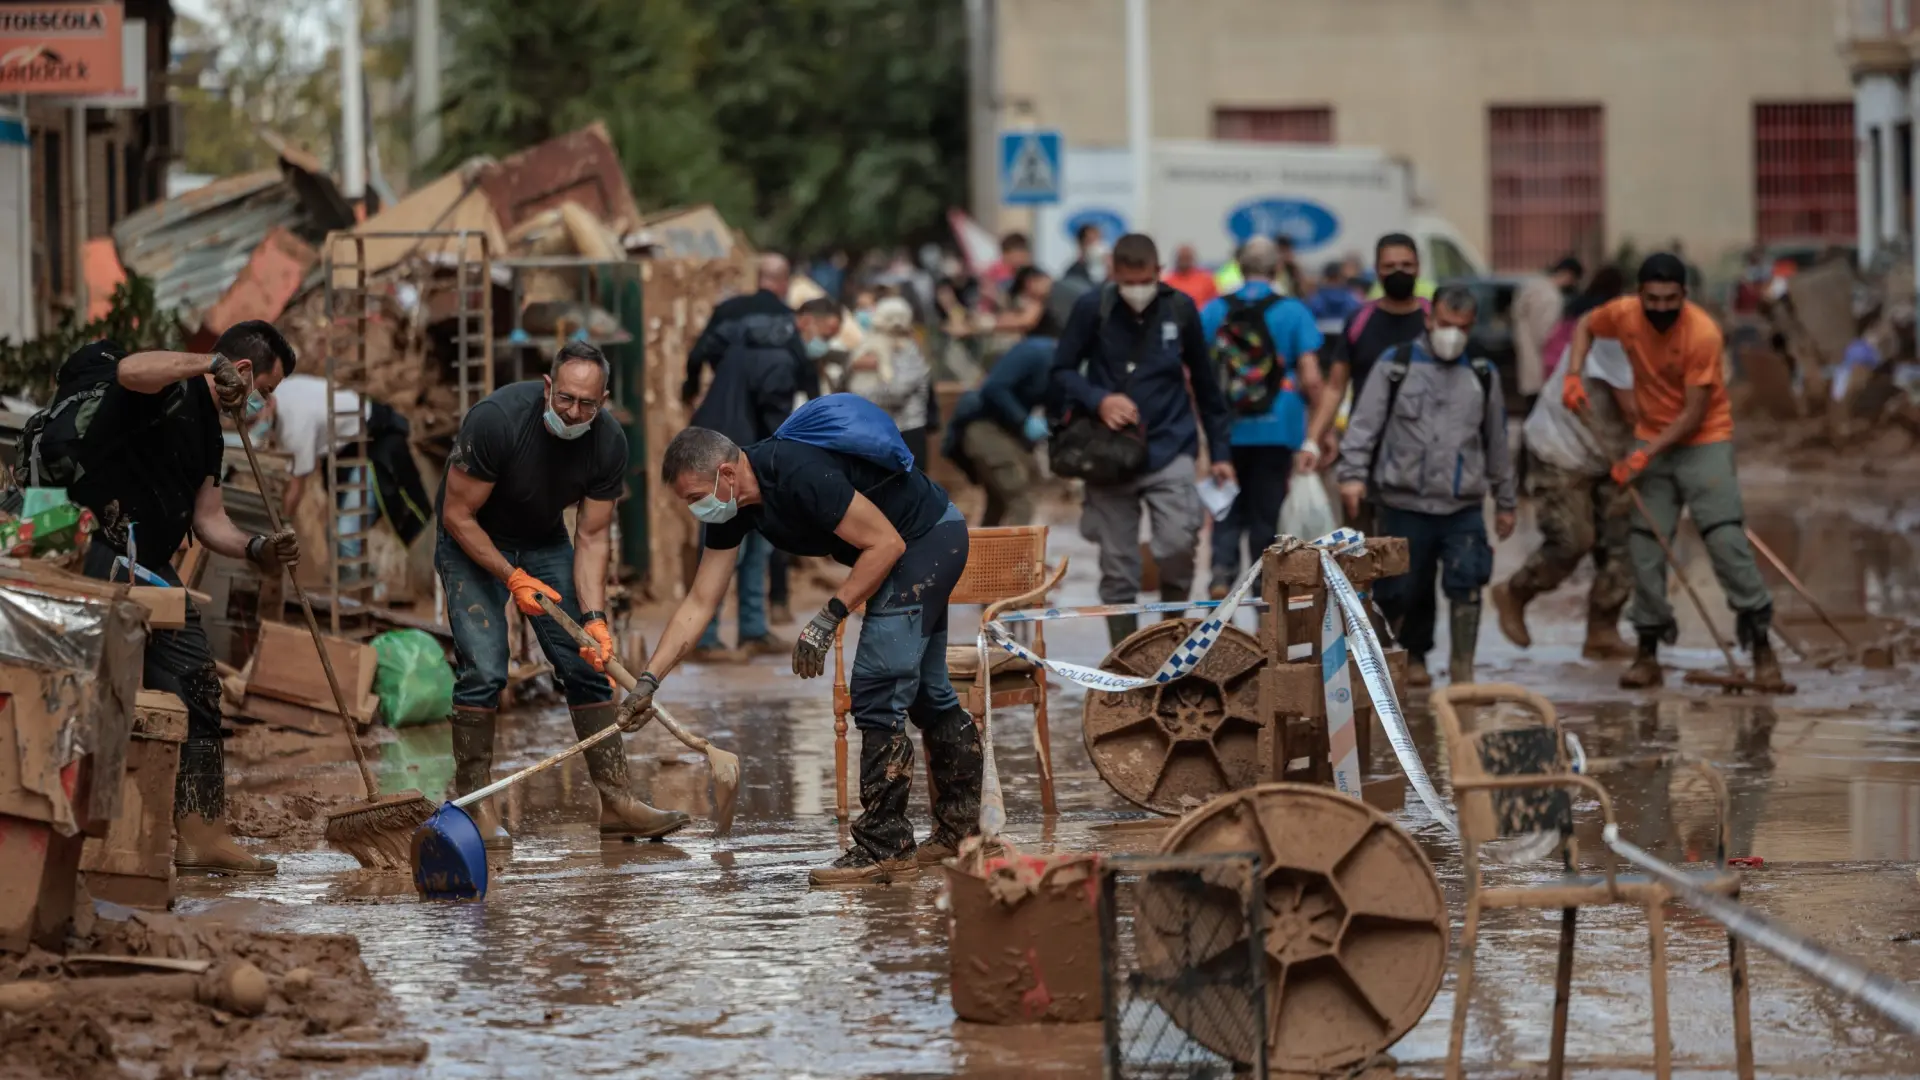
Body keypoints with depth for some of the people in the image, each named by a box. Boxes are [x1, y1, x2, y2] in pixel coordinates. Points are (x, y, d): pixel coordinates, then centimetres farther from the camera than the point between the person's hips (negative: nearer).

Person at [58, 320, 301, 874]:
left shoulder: (208, 433, 20)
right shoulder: (173, 388, -9)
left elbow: (208, 520, 18)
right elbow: (130, 371, -33)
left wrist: (255, 550, -1)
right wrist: (212, 366, -34)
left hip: (154, 570, 10)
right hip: (107, 554, -10)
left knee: (196, 690, 10)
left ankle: (202, 838, 15)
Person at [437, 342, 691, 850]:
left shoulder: (608, 442, -18)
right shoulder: (496, 419, -31)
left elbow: (592, 536, -10)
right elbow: (457, 515, -23)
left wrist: (594, 617, -22)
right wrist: (512, 577, -28)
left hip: (545, 542, 4)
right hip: (473, 544, -4)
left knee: (586, 663, -4)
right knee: (484, 669, -18)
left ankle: (615, 801, 0)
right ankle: (474, 803, -7)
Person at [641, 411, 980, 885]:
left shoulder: (800, 474, -32)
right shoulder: (730, 509, -4)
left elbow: (886, 543, -26)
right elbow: (698, 604, 1)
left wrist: (827, 620, -24)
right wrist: (648, 680, -5)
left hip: (928, 538, -10)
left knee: (876, 691, -13)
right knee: (924, 691, 19)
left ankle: (885, 847, -10)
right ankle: (961, 828, 32)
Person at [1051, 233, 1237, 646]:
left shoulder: (1180, 309, 1)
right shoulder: (1093, 309, -3)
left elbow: (1205, 383, 10)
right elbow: (1062, 371, 3)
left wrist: (1220, 452, 11)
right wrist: (1098, 400, -17)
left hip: (1169, 448, 0)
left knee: (1178, 542, -21)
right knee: (1117, 570, 3)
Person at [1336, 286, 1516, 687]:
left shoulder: (1482, 376, 12)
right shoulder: (1395, 367, 2)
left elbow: (1496, 441, 19)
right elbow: (1364, 423, -1)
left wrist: (1504, 501, 21)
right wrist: (1353, 473, -13)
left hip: (1464, 507, 1)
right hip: (1405, 503, -1)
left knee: (1466, 583, -14)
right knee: (1406, 589, 5)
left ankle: (1463, 669, -9)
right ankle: (1413, 657, 26)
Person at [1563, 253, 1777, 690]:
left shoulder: (1703, 333, -23)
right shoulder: (1625, 314, -10)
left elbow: (1693, 415, -20)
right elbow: (1586, 326, 14)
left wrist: (1645, 455, -21)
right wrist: (1574, 374, -2)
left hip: (1703, 441, -5)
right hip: (1650, 441, 5)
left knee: (1726, 538, -15)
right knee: (1644, 546, 3)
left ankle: (1761, 646, -7)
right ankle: (1648, 653, 13)